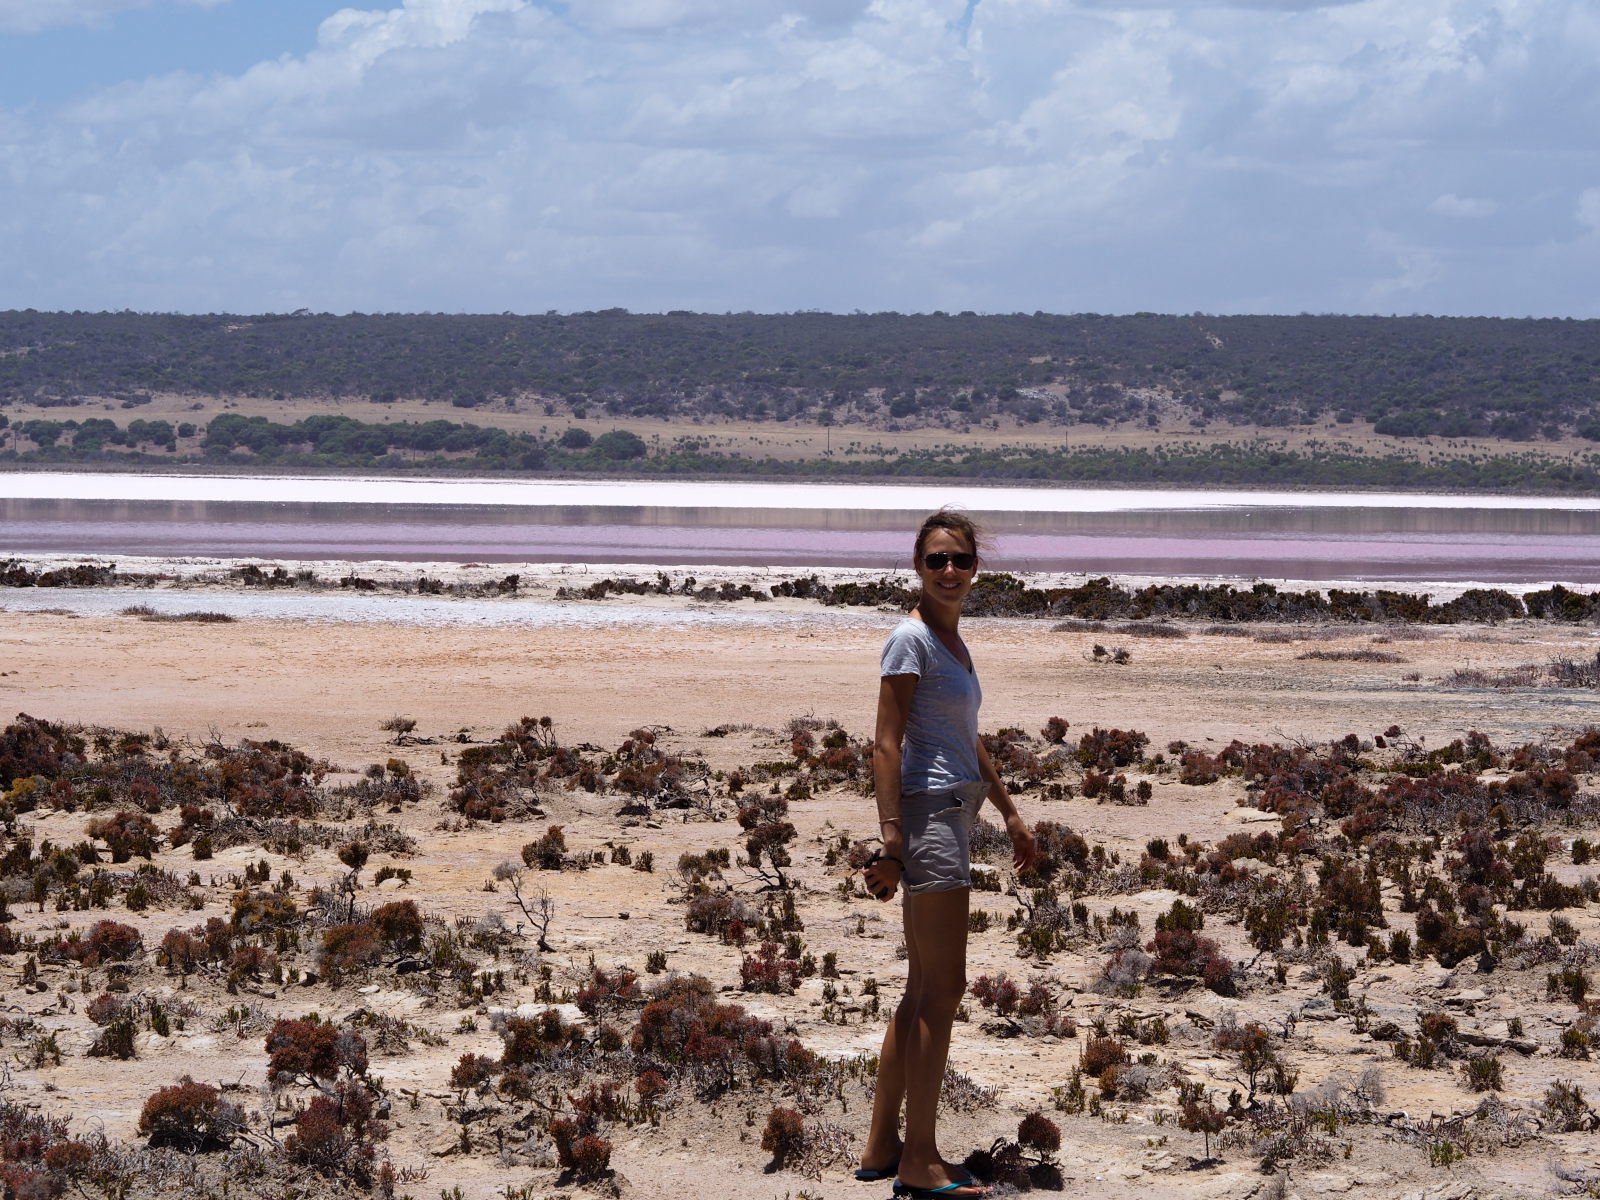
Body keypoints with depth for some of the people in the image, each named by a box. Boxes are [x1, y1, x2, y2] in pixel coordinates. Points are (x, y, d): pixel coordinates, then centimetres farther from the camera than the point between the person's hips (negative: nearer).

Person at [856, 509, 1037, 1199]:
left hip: (954, 816, 10)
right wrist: (890, 838, -22)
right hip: (929, 812, -10)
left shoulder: (951, 640, 17)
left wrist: (1010, 813, 29)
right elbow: (886, 743, -15)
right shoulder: (911, 640, -10)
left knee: (924, 991, 12)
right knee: (942, 990, -9)